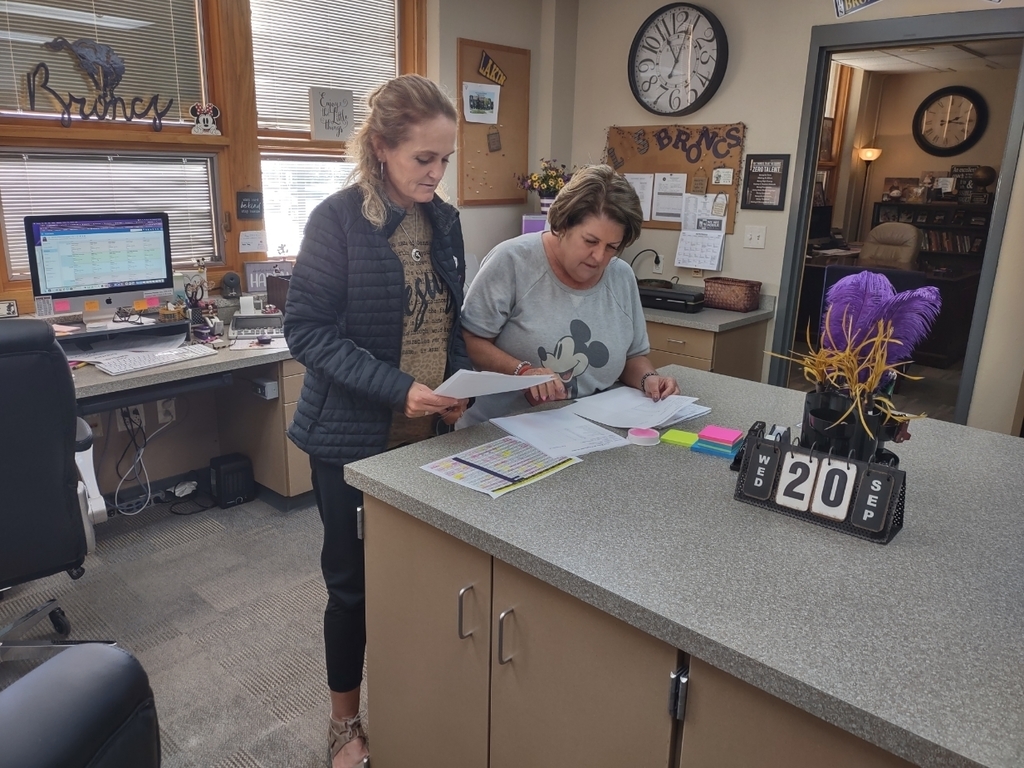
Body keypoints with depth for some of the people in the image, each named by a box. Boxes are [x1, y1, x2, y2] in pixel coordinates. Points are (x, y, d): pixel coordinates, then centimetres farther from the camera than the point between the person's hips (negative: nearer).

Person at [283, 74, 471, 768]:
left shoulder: (443, 220, 5)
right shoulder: (338, 220, -12)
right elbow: (308, 330, -15)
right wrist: (399, 387, -24)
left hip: (428, 432, 5)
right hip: (353, 436, -5)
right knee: (355, 580, 9)